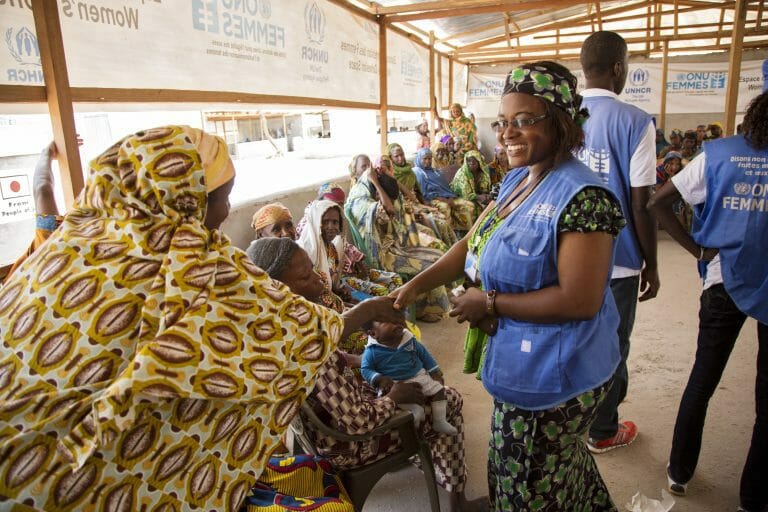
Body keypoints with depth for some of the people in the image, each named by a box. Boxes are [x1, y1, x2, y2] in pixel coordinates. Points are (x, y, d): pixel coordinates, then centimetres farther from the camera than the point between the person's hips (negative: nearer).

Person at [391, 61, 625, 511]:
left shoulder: (582, 196, -24)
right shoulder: (517, 180, 5)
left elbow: (580, 300, -28)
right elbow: (476, 242, 8)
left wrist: (490, 303, -22)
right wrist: (416, 285, -1)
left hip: (554, 377, -8)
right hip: (526, 367, 9)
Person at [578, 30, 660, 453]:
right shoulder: (634, 122, -13)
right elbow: (641, 204, -13)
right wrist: (651, 265, -1)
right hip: (615, 259, -4)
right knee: (610, 347, 12)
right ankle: (603, 431, 30)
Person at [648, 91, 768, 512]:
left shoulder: (719, 154, -1)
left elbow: (657, 203, -5)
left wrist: (698, 250, -3)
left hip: (725, 282, 1)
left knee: (702, 378, 15)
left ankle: (679, 472, 29)